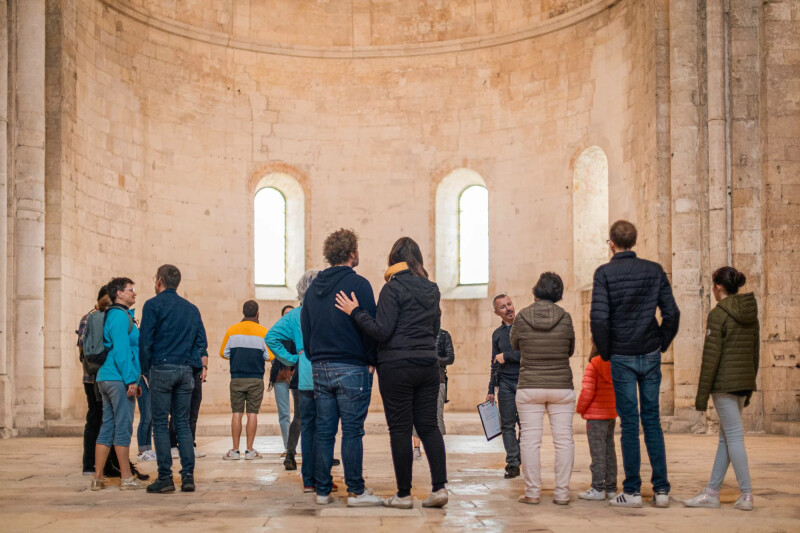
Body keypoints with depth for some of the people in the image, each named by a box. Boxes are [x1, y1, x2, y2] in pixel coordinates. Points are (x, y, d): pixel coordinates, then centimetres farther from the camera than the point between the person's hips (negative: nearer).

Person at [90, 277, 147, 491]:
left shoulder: (112, 315, 20)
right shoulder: (120, 316, -11)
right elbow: (121, 350, -19)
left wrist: (133, 379, 23)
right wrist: (131, 379, -19)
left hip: (106, 378, 10)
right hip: (119, 379, -10)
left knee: (107, 427, 9)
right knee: (123, 428, -5)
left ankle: (98, 477, 10)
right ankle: (126, 478, 0)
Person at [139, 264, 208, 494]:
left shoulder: (153, 305, -2)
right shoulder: (191, 308, 15)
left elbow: (145, 341, -7)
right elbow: (201, 341, 10)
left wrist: (145, 370, 1)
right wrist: (202, 364, 11)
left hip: (162, 369, -5)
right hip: (185, 371, 5)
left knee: (160, 424, 0)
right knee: (183, 424, 8)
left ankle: (165, 478, -2)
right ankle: (188, 476, 2)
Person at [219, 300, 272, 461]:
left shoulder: (232, 330, 1)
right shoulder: (263, 332, -3)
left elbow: (223, 353, 6)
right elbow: (269, 356, -4)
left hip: (236, 378, 1)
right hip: (256, 378, -1)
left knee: (237, 413, 4)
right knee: (252, 413, 3)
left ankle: (235, 450, 4)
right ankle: (249, 450, 3)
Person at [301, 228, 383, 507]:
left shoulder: (313, 288, 11)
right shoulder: (358, 284, -8)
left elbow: (305, 330, 16)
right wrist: (372, 361, -1)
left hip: (320, 369, 6)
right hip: (352, 368, -6)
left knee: (323, 432, 9)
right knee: (352, 431, -2)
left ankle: (322, 491, 12)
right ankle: (356, 491, 1)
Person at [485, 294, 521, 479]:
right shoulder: (497, 334, 15)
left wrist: (507, 356, -7)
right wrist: (491, 390, 17)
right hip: (505, 382, 3)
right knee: (508, 425, 0)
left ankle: (521, 459, 9)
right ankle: (512, 463, 3)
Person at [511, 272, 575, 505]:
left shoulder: (522, 317, -6)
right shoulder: (564, 318, -5)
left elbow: (514, 344, 11)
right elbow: (570, 350, 8)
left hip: (529, 388, -1)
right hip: (561, 387, 1)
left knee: (530, 439, 4)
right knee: (564, 440, 6)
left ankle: (532, 492, 4)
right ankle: (562, 492, 6)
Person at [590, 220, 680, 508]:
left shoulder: (605, 272, -7)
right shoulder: (654, 270, 4)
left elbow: (599, 318, -14)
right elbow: (672, 313, 0)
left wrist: (605, 352, -2)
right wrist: (661, 344, 10)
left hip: (622, 357, -3)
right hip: (651, 355, 3)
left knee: (629, 422, 2)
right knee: (652, 419, 10)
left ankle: (632, 491, 6)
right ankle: (661, 489, 9)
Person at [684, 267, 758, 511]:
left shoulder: (718, 314, -11)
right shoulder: (751, 314, 11)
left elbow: (711, 356, -14)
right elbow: (755, 353, 15)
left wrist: (702, 394, -10)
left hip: (724, 383, -8)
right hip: (744, 381, 8)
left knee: (734, 436, -4)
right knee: (726, 437, 12)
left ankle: (747, 495, -3)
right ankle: (712, 492, 18)